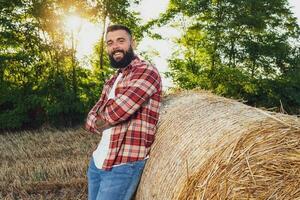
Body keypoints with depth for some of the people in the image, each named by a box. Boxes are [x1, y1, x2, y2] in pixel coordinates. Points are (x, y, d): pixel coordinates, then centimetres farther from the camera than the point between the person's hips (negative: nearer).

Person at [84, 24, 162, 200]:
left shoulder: (146, 71, -11)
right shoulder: (113, 80, 16)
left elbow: (116, 112, -21)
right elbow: (91, 120, 9)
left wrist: (98, 122, -1)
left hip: (123, 165, -8)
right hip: (97, 160, 8)